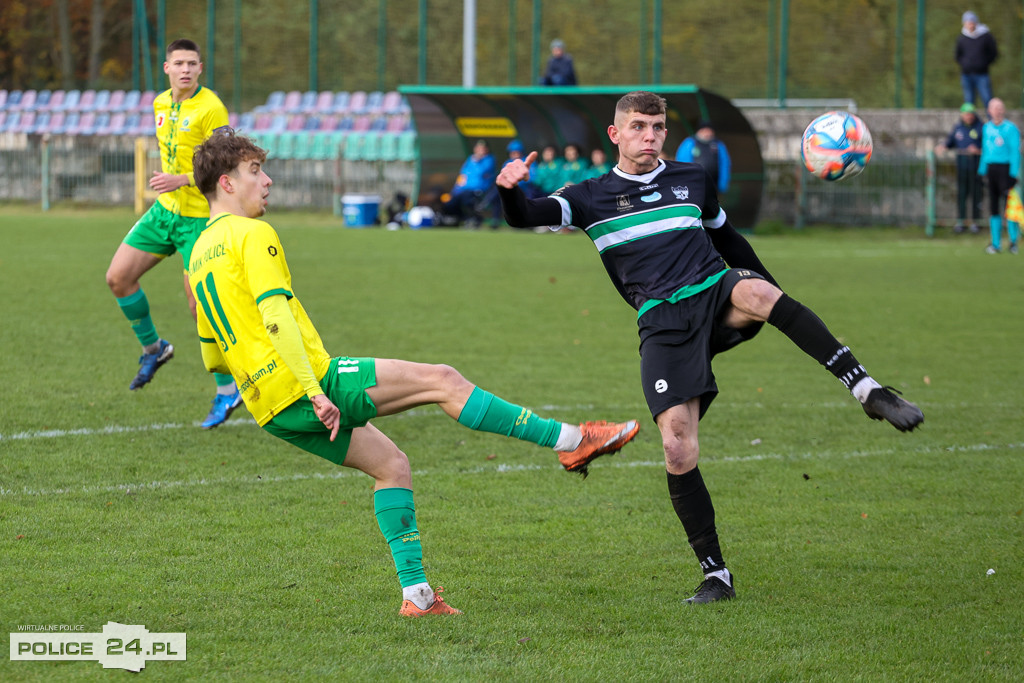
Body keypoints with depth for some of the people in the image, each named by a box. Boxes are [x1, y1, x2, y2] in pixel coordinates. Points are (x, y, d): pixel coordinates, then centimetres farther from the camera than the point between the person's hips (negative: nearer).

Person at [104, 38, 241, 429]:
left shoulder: (210, 109, -16)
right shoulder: (161, 104, 8)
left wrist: (182, 180, -29)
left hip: (198, 217, -7)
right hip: (165, 209, 8)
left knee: (199, 304, -9)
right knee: (118, 277, 2)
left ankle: (227, 392, 4)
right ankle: (153, 348, 24)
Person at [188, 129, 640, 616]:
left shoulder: (200, 253, 19)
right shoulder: (252, 235, -9)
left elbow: (212, 357, 25)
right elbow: (275, 317, -22)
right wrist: (315, 392, -25)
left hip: (270, 409, 10)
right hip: (303, 384, -10)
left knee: (389, 462, 17)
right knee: (441, 380, -5)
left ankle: (415, 593, 9)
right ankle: (568, 440, -2)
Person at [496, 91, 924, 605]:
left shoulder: (692, 180, 19)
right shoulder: (592, 198, 11)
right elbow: (526, 216, -1)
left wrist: (776, 304, 31)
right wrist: (512, 191, -25)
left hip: (717, 296, 1)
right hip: (664, 325, -1)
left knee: (754, 291, -37)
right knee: (678, 452, -14)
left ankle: (868, 391, -40)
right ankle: (716, 575, -2)